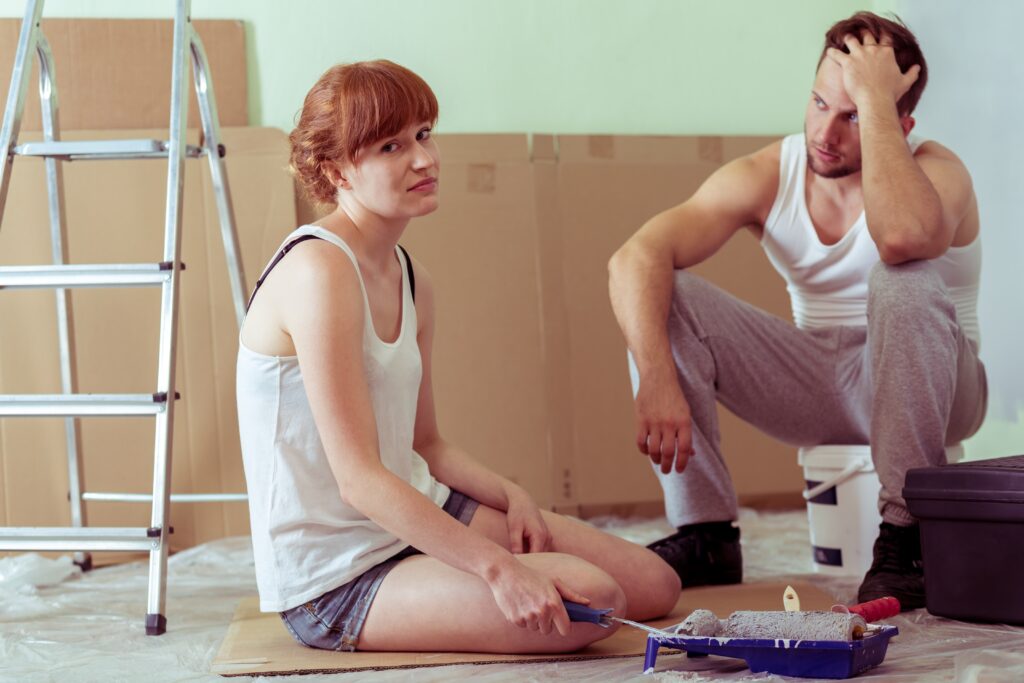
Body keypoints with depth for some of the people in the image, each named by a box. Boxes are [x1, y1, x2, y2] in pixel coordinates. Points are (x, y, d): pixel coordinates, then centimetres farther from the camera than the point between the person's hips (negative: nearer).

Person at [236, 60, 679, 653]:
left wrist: (511, 495, -3)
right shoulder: (320, 272, -21)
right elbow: (359, 479, -25)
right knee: (588, 603, -24)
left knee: (655, 585, 3)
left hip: (418, 515, 9)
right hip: (335, 579, -8)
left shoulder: (412, 280, 9)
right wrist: (496, 566, -28)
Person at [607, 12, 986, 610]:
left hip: (927, 388, -4)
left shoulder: (936, 171, -20)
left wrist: (874, 98, -36)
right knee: (661, 295, -15)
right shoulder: (767, 176, -9)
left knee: (904, 279, -36)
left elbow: (902, 236, -48)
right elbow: (635, 259, -21)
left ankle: (908, 535, -25)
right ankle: (705, 535, -11)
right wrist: (656, 379, -37)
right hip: (819, 389, 4)